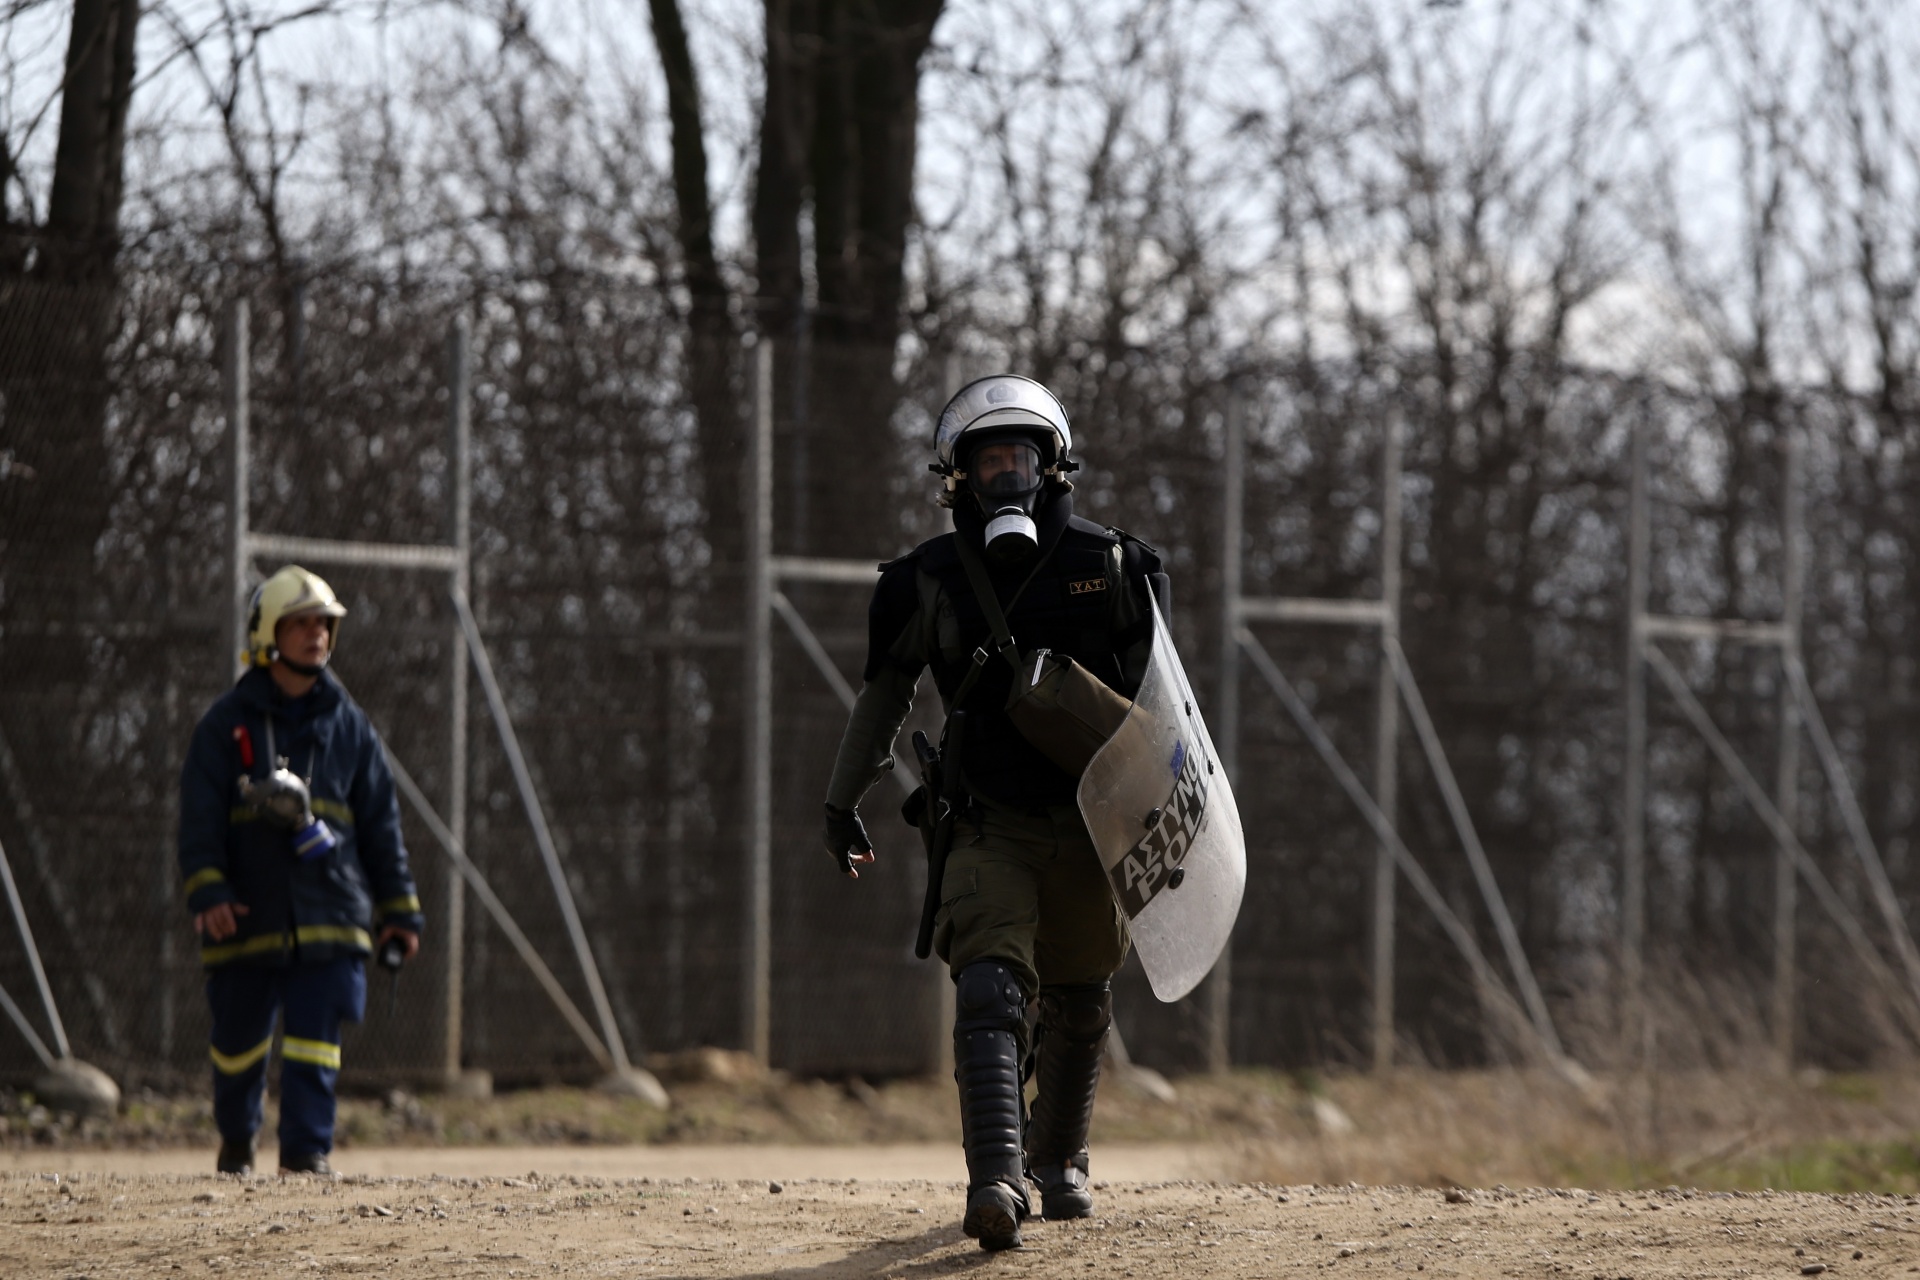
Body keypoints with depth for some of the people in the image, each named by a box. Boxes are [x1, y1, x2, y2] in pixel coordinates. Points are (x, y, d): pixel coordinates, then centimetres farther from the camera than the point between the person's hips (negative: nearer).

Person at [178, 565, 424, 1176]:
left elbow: (381, 823, 14)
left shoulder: (347, 725, 11)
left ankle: (307, 1148, -8)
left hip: (329, 912, 1)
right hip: (247, 913, -1)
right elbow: (199, 817, -3)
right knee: (239, 1040, 9)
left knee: (315, 1037, -11)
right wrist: (206, 891, -16)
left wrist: (399, 910, 11)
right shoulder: (227, 722, 3)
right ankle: (236, 1138, 32)